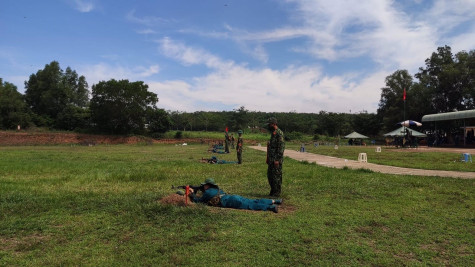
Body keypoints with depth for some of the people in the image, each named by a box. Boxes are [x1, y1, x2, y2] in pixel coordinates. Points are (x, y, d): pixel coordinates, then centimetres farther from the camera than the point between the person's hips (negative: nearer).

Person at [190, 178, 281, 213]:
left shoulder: (207, 192, 8)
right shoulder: (216, 189, 31)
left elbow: (198, 200, 15)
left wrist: (192, 193, 31)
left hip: (231, 202, -8)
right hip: (234, 197, 8)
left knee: (251, 205, -20)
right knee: (253, 201, 5)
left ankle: (270, 207, -34)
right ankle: (273, 201, -2)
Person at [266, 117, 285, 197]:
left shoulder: (279, 133, -14)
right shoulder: (272, 133, 16)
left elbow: (281, 147, -20)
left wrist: (277, 160, -22)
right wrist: (268, 158, 19)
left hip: (276, 160, -10)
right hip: (271, 159, 10)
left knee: (276, 176, -2)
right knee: (270, 175, 14)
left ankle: (277, 193, 7)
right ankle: (273, 191, 25)